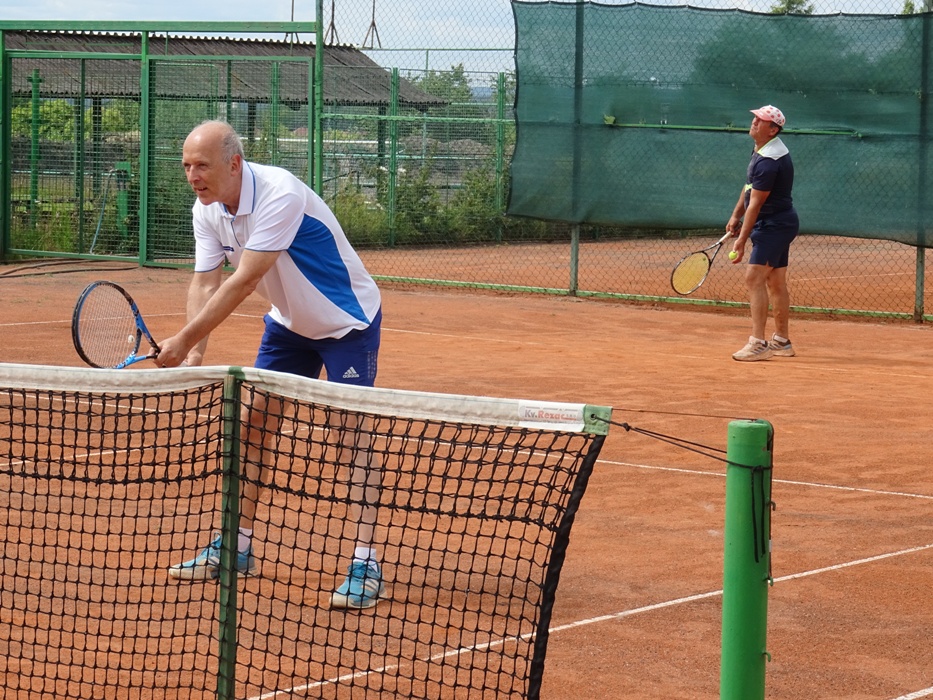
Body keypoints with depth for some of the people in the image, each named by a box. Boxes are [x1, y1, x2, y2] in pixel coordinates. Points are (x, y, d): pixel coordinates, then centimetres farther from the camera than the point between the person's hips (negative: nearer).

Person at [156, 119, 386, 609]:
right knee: (253, 421, 5)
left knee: (350, 430, -15)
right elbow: (206, 284, -10)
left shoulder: (280, 195, -34)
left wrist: (184, 340, -35)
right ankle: (237, 548, 16)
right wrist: (194, 354, -26)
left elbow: (242, 282, -36)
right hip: (288, 322, 8)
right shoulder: (207, 211, -9)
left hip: (347, 322, -8)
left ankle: (365, 564, -16)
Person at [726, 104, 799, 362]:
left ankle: (757, 343, -19)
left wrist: (742, 240, -21)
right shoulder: (761, 149, 8)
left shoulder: (768, 162, -24)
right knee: (776, 283, 14)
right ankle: (782, 341, 22)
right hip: (780, 224, 10)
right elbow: (749, 188, 19)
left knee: (754, 278, -15)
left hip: (773, 226, -10)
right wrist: (736, 216, 14)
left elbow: (755, 204, -23)